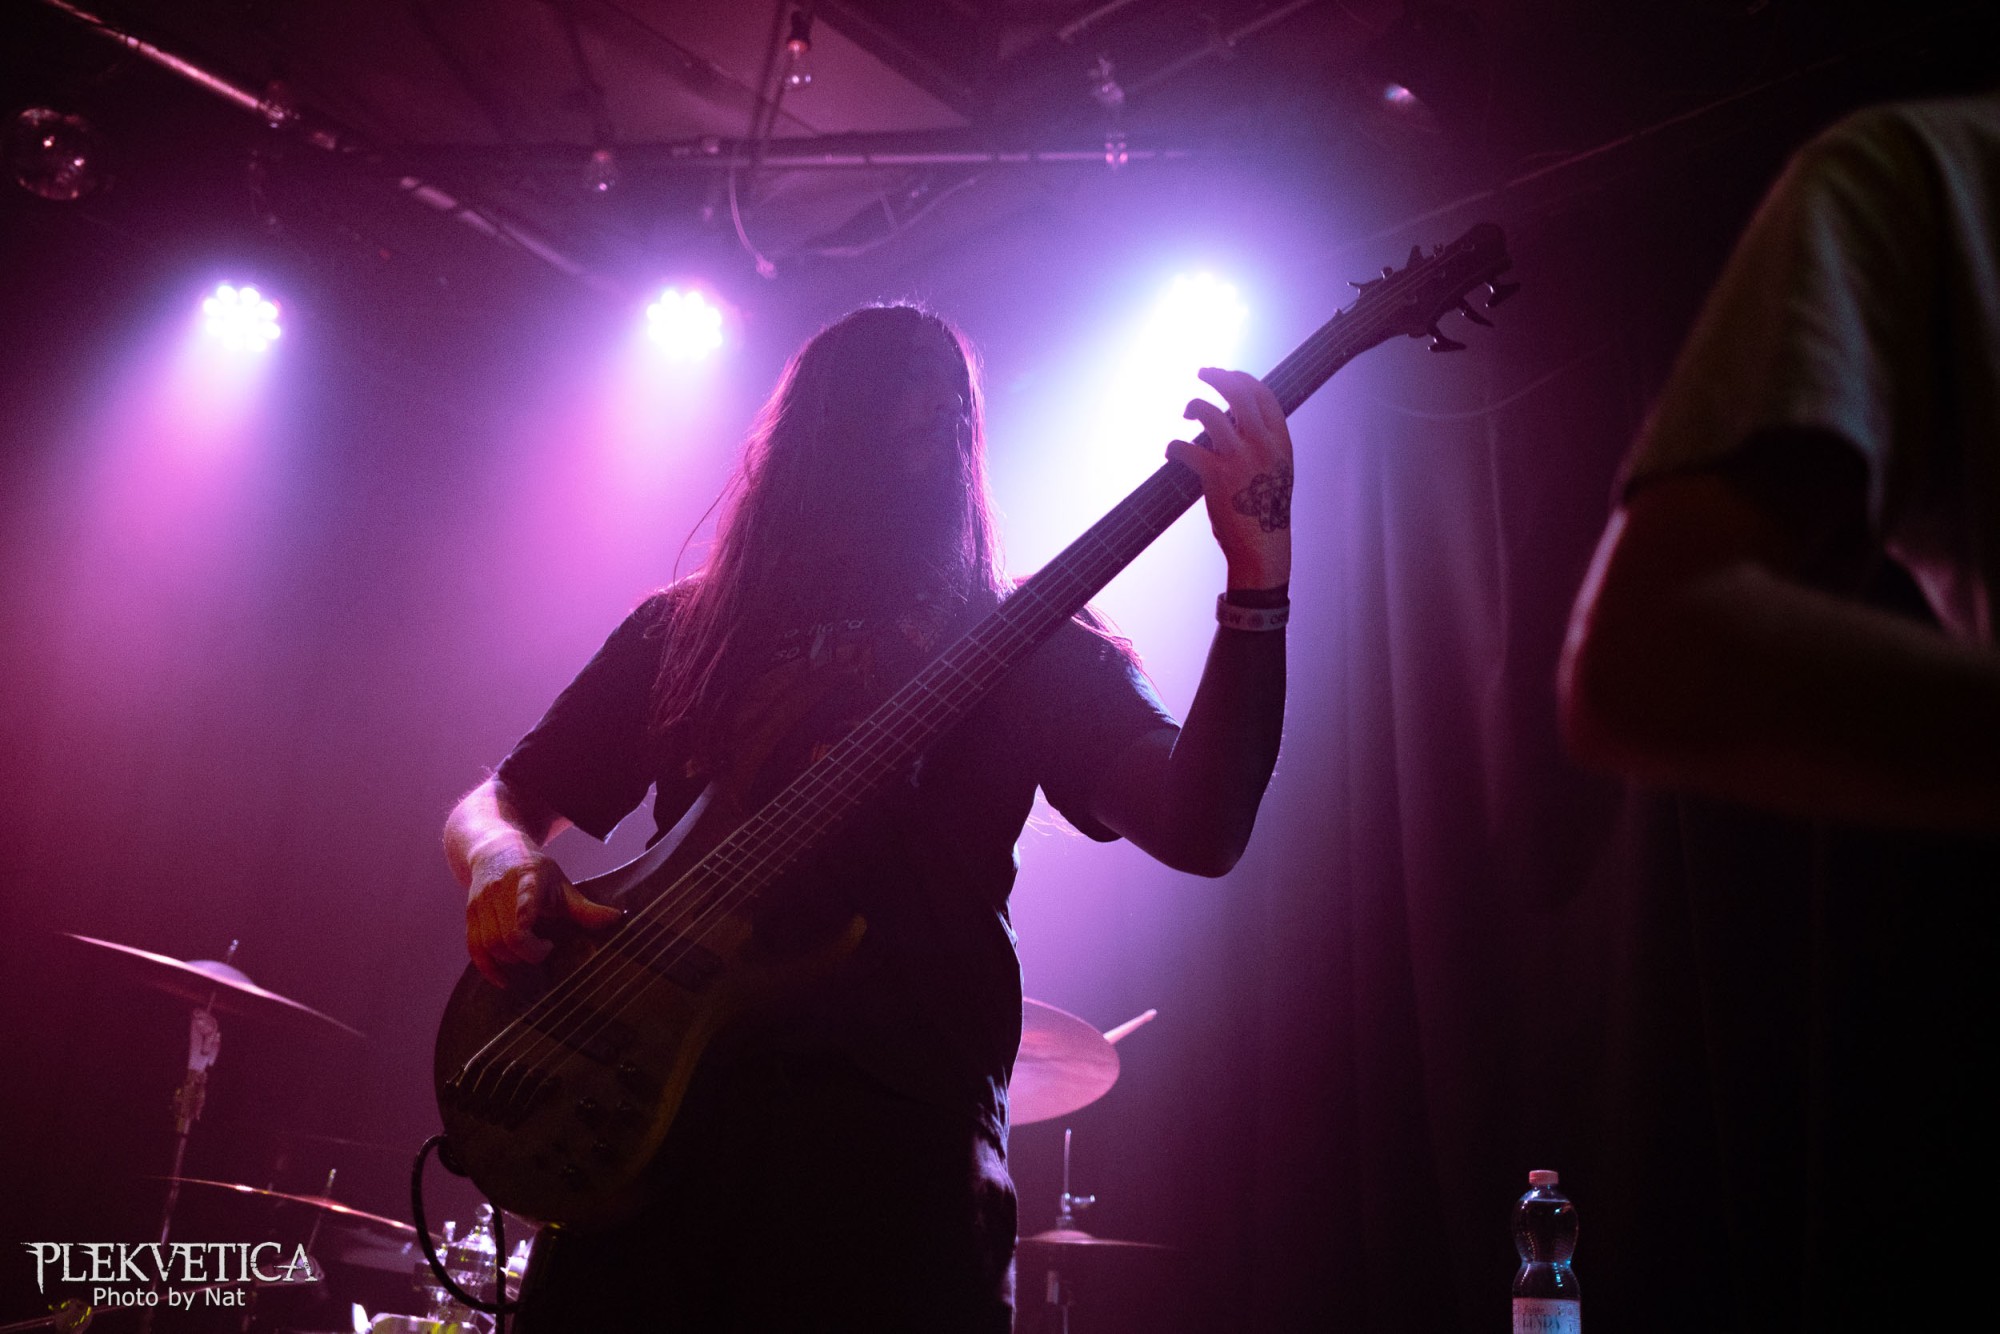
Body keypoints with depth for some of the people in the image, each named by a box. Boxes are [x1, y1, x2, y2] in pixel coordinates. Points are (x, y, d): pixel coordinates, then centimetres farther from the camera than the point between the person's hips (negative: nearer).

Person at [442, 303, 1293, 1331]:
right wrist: (506, 862, -2)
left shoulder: (1026, 645, 11)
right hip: (653, 1105, 2)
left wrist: (1257, 580, -18)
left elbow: (1201, 830, -4)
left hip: (896, 1136, -2)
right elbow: (498, 799, 23)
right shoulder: (680, 630, 19)